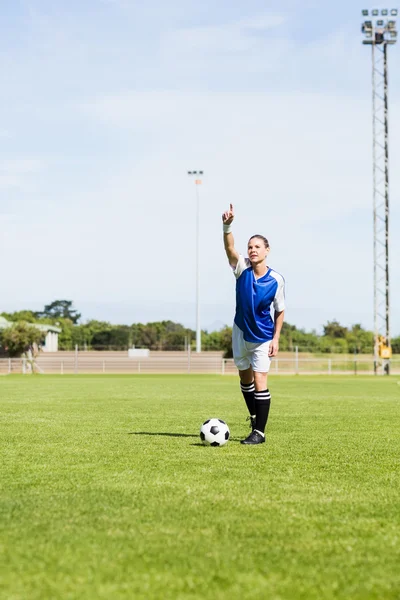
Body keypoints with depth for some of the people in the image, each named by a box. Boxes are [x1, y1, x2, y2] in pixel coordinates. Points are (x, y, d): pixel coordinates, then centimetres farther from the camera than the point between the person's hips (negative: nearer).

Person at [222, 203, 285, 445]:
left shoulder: (276, 280, -16)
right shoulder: (242, 268, -14)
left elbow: (280, 310, -4)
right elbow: (230, 248, -33)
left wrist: (276, 338, -9)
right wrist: (228, 225, -50)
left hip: (263, 337, -3)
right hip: (241, 332, 3)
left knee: (259, 382, -9)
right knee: (245, 377, 18)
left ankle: (259, 432, -3)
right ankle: (254, 417, 40)